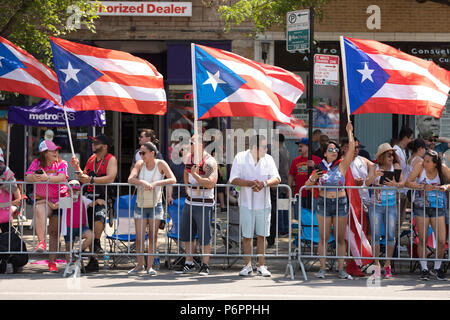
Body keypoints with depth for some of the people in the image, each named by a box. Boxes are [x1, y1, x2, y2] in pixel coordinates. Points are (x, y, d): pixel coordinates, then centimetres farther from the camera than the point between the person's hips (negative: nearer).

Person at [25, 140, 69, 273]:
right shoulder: (36, 163, 5)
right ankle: (41, 242, -43)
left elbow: (62, 177, -19)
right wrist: (35, 177, -32)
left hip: (59, 201, 0)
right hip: (41, 199, 0)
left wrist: (47, 178, -37)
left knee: (54, 231, -2)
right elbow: (27, 177, -8)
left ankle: (52, 261, 5)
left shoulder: (61, 163, 1)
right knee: (39, 210, -36)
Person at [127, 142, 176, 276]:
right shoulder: (140, 164, -4)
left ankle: (150, 266, 11)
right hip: (140, 205, 2)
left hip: (155, 205, -1)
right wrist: (142, 182, -37)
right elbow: (130, 179, -18)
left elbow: (173, 180, -20)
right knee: (139, 238, 0)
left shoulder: (161, 164, -10)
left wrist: (155, 183, -30)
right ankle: (140, 265, 16)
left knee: (153, 236, 3)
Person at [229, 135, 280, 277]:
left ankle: (261, 266, 12)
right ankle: (248, 266, 14)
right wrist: (251, 183, -24)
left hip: (263, 204, 2)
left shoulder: (268, 159, 4)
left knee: (262, 235, 3)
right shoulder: (240, 157, -4)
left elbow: (276, 179, -5)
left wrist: (264, 183, -24)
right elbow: (233, 179, -11)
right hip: (246, 203, -2)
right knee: (247, 236, 3)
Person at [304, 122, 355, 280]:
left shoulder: (342, 165, 3)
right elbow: (306, 186, 8)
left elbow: (351, 148, -6)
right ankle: (322, 268, 4)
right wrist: (312, 179, -12)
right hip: (324, 203, 0)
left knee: (341, 238, 4)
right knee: (323, 237, 1)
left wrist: (349, 132, -5)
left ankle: (341, 269, 7)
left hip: (341, 203, 0)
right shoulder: (320, 168, 5)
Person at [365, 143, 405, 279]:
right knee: (375, 236, -4)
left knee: (390, 236, -2)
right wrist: (374, 176, -31)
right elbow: (367, 183, -10)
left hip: (391, 207, 0)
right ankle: (377, 265, 7)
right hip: (376, 206, 0)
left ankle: (387, 265, 10)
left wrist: (395, 184, -30)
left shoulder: (396, 166, 0)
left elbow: (403, 182, -8)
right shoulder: (375, 168, 0)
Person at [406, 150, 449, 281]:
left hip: (438, 208, 1)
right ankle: (424, 269, 15)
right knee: (422, 240, 2)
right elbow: (408, 182, -14)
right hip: (421, 207, -1)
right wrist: (423, 187, -27)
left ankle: (437, 268, 16)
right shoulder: (420, 166, -9)